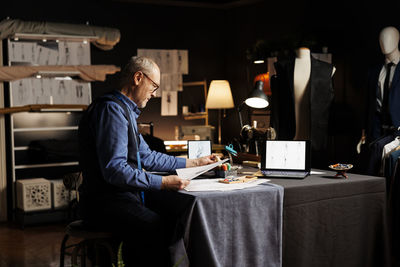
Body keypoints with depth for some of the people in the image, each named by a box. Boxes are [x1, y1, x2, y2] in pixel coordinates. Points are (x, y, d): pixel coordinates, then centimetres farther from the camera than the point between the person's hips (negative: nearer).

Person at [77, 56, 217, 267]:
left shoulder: (126, 111, 22)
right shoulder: (112, 109, -12)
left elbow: (146, 156, 27)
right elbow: (114, 170, -22)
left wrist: (194, 163, 25)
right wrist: (162, 182, -23)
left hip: (120, 197, 10)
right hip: (106, 202, -10)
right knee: (158, 229, -29)